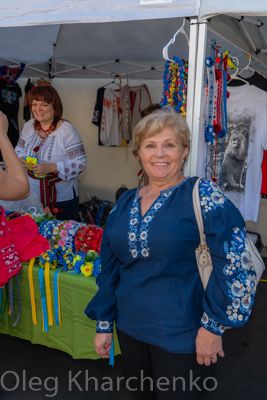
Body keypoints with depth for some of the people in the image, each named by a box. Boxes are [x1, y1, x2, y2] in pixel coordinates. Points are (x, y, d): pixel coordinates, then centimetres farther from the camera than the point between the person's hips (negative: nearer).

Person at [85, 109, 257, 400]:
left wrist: (213, 327, -15)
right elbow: (109, 267, 8)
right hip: (129, 330, 5)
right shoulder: (126, 202, 3)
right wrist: (103, 323, 10)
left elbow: (235, 265, -17)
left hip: (182, 338, -5)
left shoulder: (201, 194, -13)